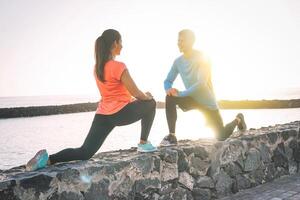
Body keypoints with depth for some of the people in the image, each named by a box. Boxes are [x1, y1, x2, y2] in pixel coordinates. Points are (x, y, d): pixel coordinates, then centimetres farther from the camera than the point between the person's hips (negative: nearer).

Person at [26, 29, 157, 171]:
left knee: (84, 152, 4)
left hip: (103, 115, 7)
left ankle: (48, 159, -17)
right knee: (150, 104, 20)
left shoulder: (97, 67, 11)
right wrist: (147, 97, 11)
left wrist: (128, 98, 24)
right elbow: (135, 93, -10)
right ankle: (143, 143, 19)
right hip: (120, 113, -6)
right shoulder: (118, 66, -14)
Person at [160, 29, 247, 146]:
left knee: (221, 136, 4)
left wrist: (180, 93, -34)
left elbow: (201, 83, -31)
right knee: (170, 98, -26)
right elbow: (168, 81, 0)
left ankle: (237, 120, 36)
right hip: (192, 98, 4)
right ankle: (172, 136, -21)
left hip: (206, 100, -4)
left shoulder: (201, 58, -22)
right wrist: (168, 89, -24)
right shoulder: (178, 61, -5)